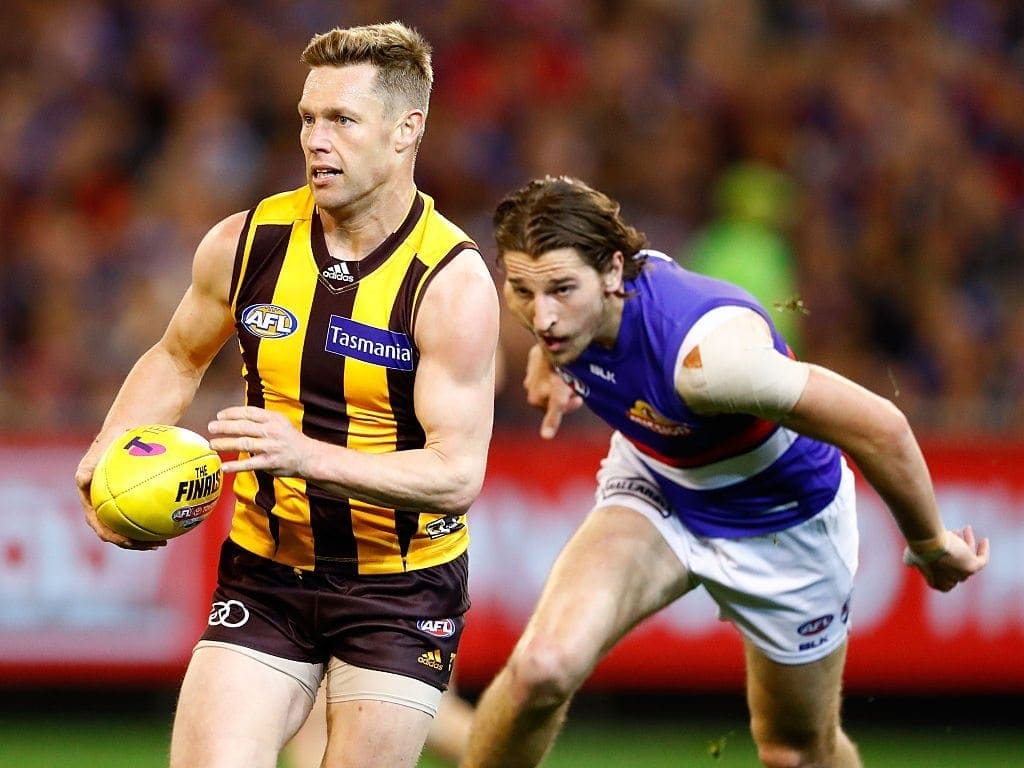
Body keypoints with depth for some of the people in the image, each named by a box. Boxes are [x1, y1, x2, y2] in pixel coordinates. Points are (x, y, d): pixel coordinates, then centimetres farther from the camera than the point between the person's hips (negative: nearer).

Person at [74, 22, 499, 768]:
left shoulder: (452, 282, -16)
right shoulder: (244, 244, -4)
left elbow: (458, 473, -22)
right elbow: (178, 360, 16)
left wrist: (310, 456, -36)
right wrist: (107, 458, -3)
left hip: (401, 592, -3)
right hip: (265, 572, 3)